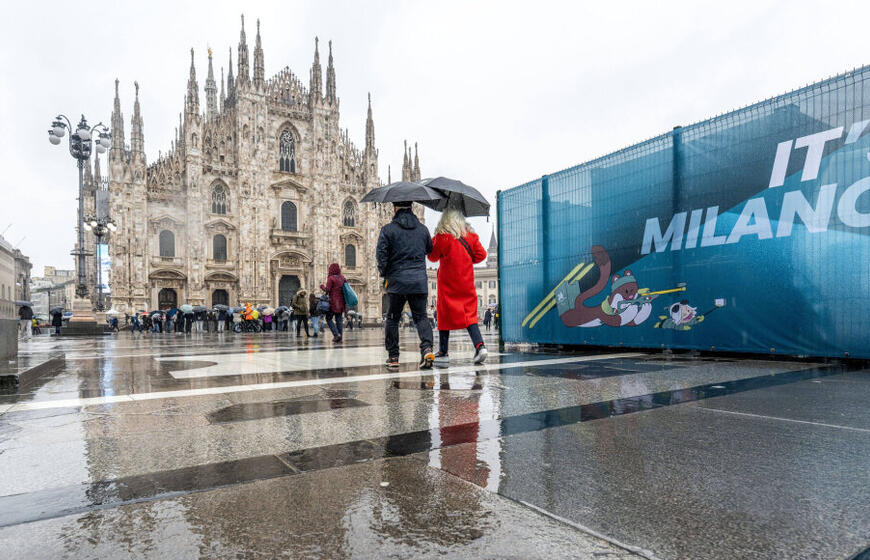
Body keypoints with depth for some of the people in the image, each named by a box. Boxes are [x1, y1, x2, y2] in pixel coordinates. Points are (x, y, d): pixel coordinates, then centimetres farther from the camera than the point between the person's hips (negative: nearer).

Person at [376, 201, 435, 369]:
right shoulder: (423, 229, 9)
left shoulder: (387, 230, -3)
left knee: (392, 319, 11)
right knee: (421, 317, 7)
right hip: (420, 281, 2)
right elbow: (430, 250, 22)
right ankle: (427, 348, -14)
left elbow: (381, 255, -7)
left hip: (396, 281, -2)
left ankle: (393, 356, 15)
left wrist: (384, 273, 9)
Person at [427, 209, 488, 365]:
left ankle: (442, 352, 14)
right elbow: (481, 255, 6)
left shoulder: (442, 236, -9)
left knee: (445, 316, 7)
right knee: (469, 315, 6)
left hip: (448, 283, -3)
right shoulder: (471, 235, 2)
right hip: (467, 283, 3)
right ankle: (480, 346, -12)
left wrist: (434, 241, 14)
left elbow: (432, 257, 2)